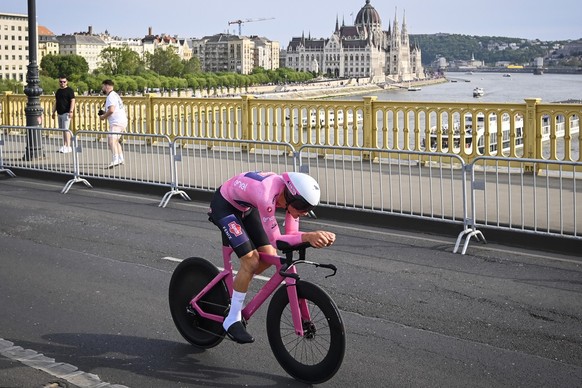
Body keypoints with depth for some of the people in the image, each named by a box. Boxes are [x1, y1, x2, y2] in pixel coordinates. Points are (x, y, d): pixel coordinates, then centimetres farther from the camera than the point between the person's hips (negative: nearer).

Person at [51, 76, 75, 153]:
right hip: (59, 113, 8)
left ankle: (68, 147, -13)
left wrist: (71, 111, -24)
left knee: (66, 129, -13)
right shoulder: (58, 91, 17)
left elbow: (72, 101, -14)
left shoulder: (69, 90, -6)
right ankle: (64, 146, 16)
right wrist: (54, 112, 23)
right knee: (62, 130, 10)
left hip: (66, 113, -8)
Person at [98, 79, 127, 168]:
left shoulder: (111, 96, -12)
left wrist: (103, 117, -8)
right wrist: (105, 113, 17)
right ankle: (121, 159, 29)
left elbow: (111, 110, -24)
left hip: (116, 122, -11)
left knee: (111, 141, -20)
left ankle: (116, 160, -32)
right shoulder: (115, 95, 21)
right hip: (122, 121, 11)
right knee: (115, 141, 24)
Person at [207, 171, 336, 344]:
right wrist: (307, 236, -46)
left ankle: (232, 289, 25)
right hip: (224, 206, -8)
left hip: (245, 207, 8)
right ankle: (232, 321, -3)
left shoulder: (291, 194, -18)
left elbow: (291, 234, -13)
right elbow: (275, 239, -35)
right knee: (251, 261, -16)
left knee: (269, 256, 1)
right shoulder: (266, 195, -40)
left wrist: (319, 236, -30)